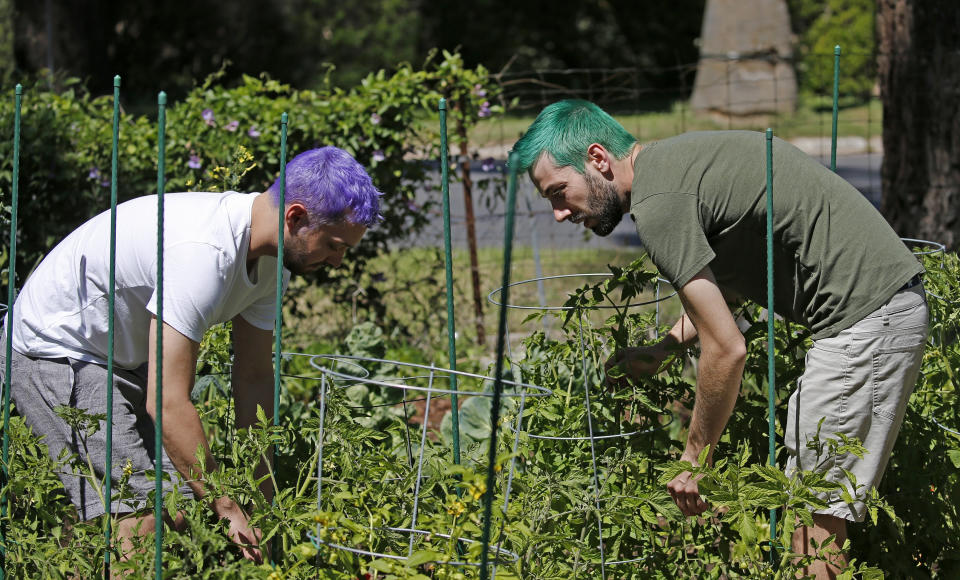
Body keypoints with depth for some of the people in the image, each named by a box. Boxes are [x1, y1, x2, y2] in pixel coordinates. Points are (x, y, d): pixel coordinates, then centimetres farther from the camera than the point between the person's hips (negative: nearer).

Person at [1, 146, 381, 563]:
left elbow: (255, 380, 4)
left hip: (126, 359, 9)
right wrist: (230, 509, -29)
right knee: (145, 514, -19)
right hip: (56, 352, -9)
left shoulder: (271, 258, -5)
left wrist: (263, 499, 1)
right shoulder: (204, 252, -35)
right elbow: (167, 405, -34)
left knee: (178, 507, 1)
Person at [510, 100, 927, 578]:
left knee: (818, 510, -6)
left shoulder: (658, 204, -17)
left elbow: (726, 351, -18)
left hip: (867, 319, -10)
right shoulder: (675, 160, 14)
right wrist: (660, 352, 22)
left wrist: (694, 458, -6)